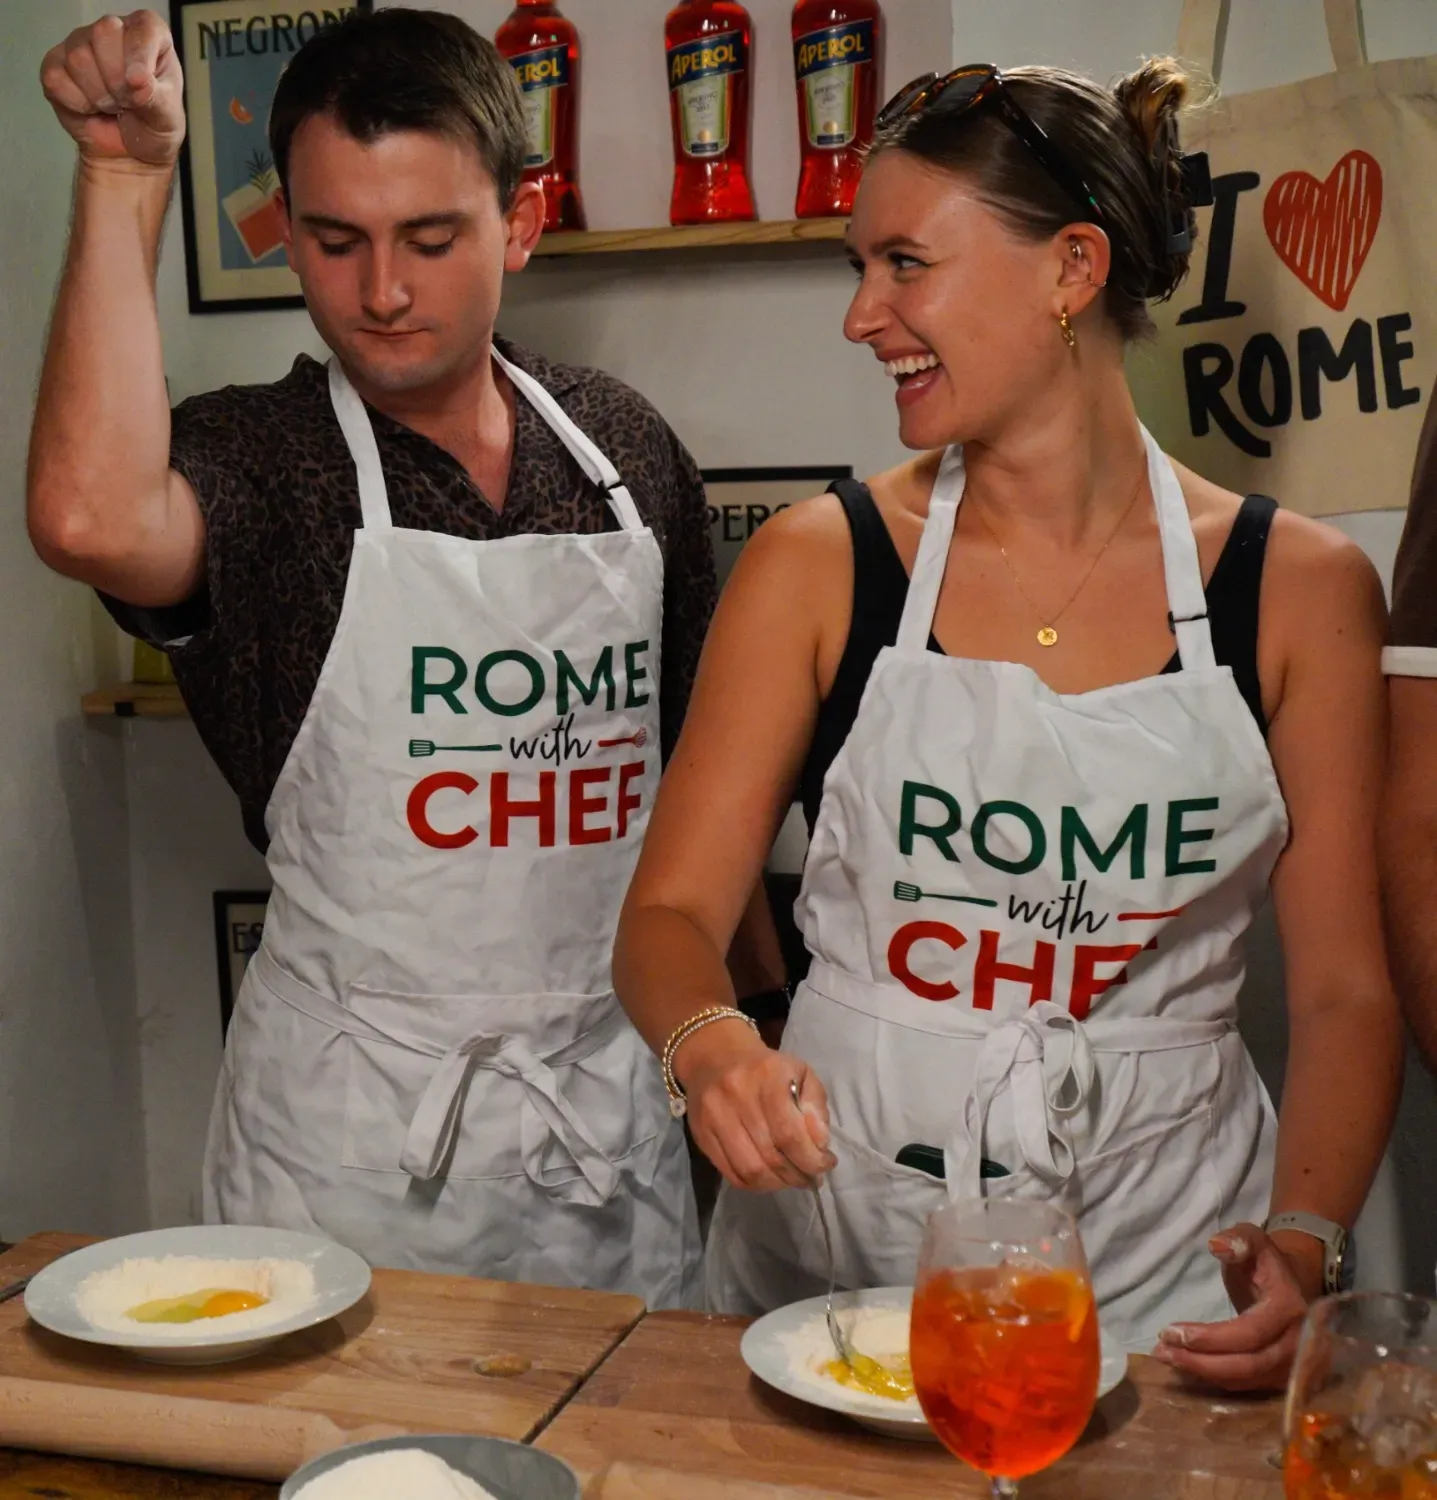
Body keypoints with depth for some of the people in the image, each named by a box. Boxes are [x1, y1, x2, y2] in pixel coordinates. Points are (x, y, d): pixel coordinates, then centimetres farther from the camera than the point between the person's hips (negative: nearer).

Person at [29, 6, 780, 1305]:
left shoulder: (626, 445, 4)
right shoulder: (253, 462, -8)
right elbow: (92, 518, -33)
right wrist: (126, 177, -22)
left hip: (610, 1109, 4)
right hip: (348, 1134, -3)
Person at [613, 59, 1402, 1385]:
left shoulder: (1299, 589, -3)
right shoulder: (818, 565, -3)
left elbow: (1345, 988, 0)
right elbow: (671, 913, -3)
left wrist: (1302, 1247, -14)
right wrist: (711, 1044, -24)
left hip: (1160, 1245, 0)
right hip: (844, 1221, 0)